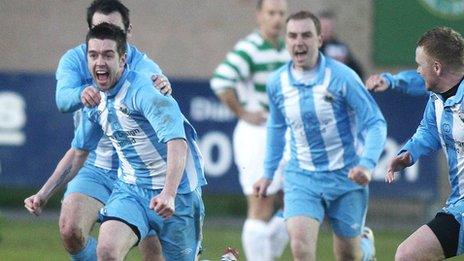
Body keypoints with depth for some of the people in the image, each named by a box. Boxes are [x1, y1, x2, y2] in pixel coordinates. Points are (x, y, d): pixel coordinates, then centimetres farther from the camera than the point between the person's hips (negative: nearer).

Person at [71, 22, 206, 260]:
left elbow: (177, 142, -33)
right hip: (130, 189, 5)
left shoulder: (144, 91, -21)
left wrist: (169, 194, -47)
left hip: (175, 192, -5)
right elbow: (79, 151, 21)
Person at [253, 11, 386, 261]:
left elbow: (375, 124, -12)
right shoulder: (277, 83, -2)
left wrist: (366, 165, -28)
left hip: (346, 175, -2)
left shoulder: (341, 77, -15)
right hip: (302, 177, 2)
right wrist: (268, 174, 20)